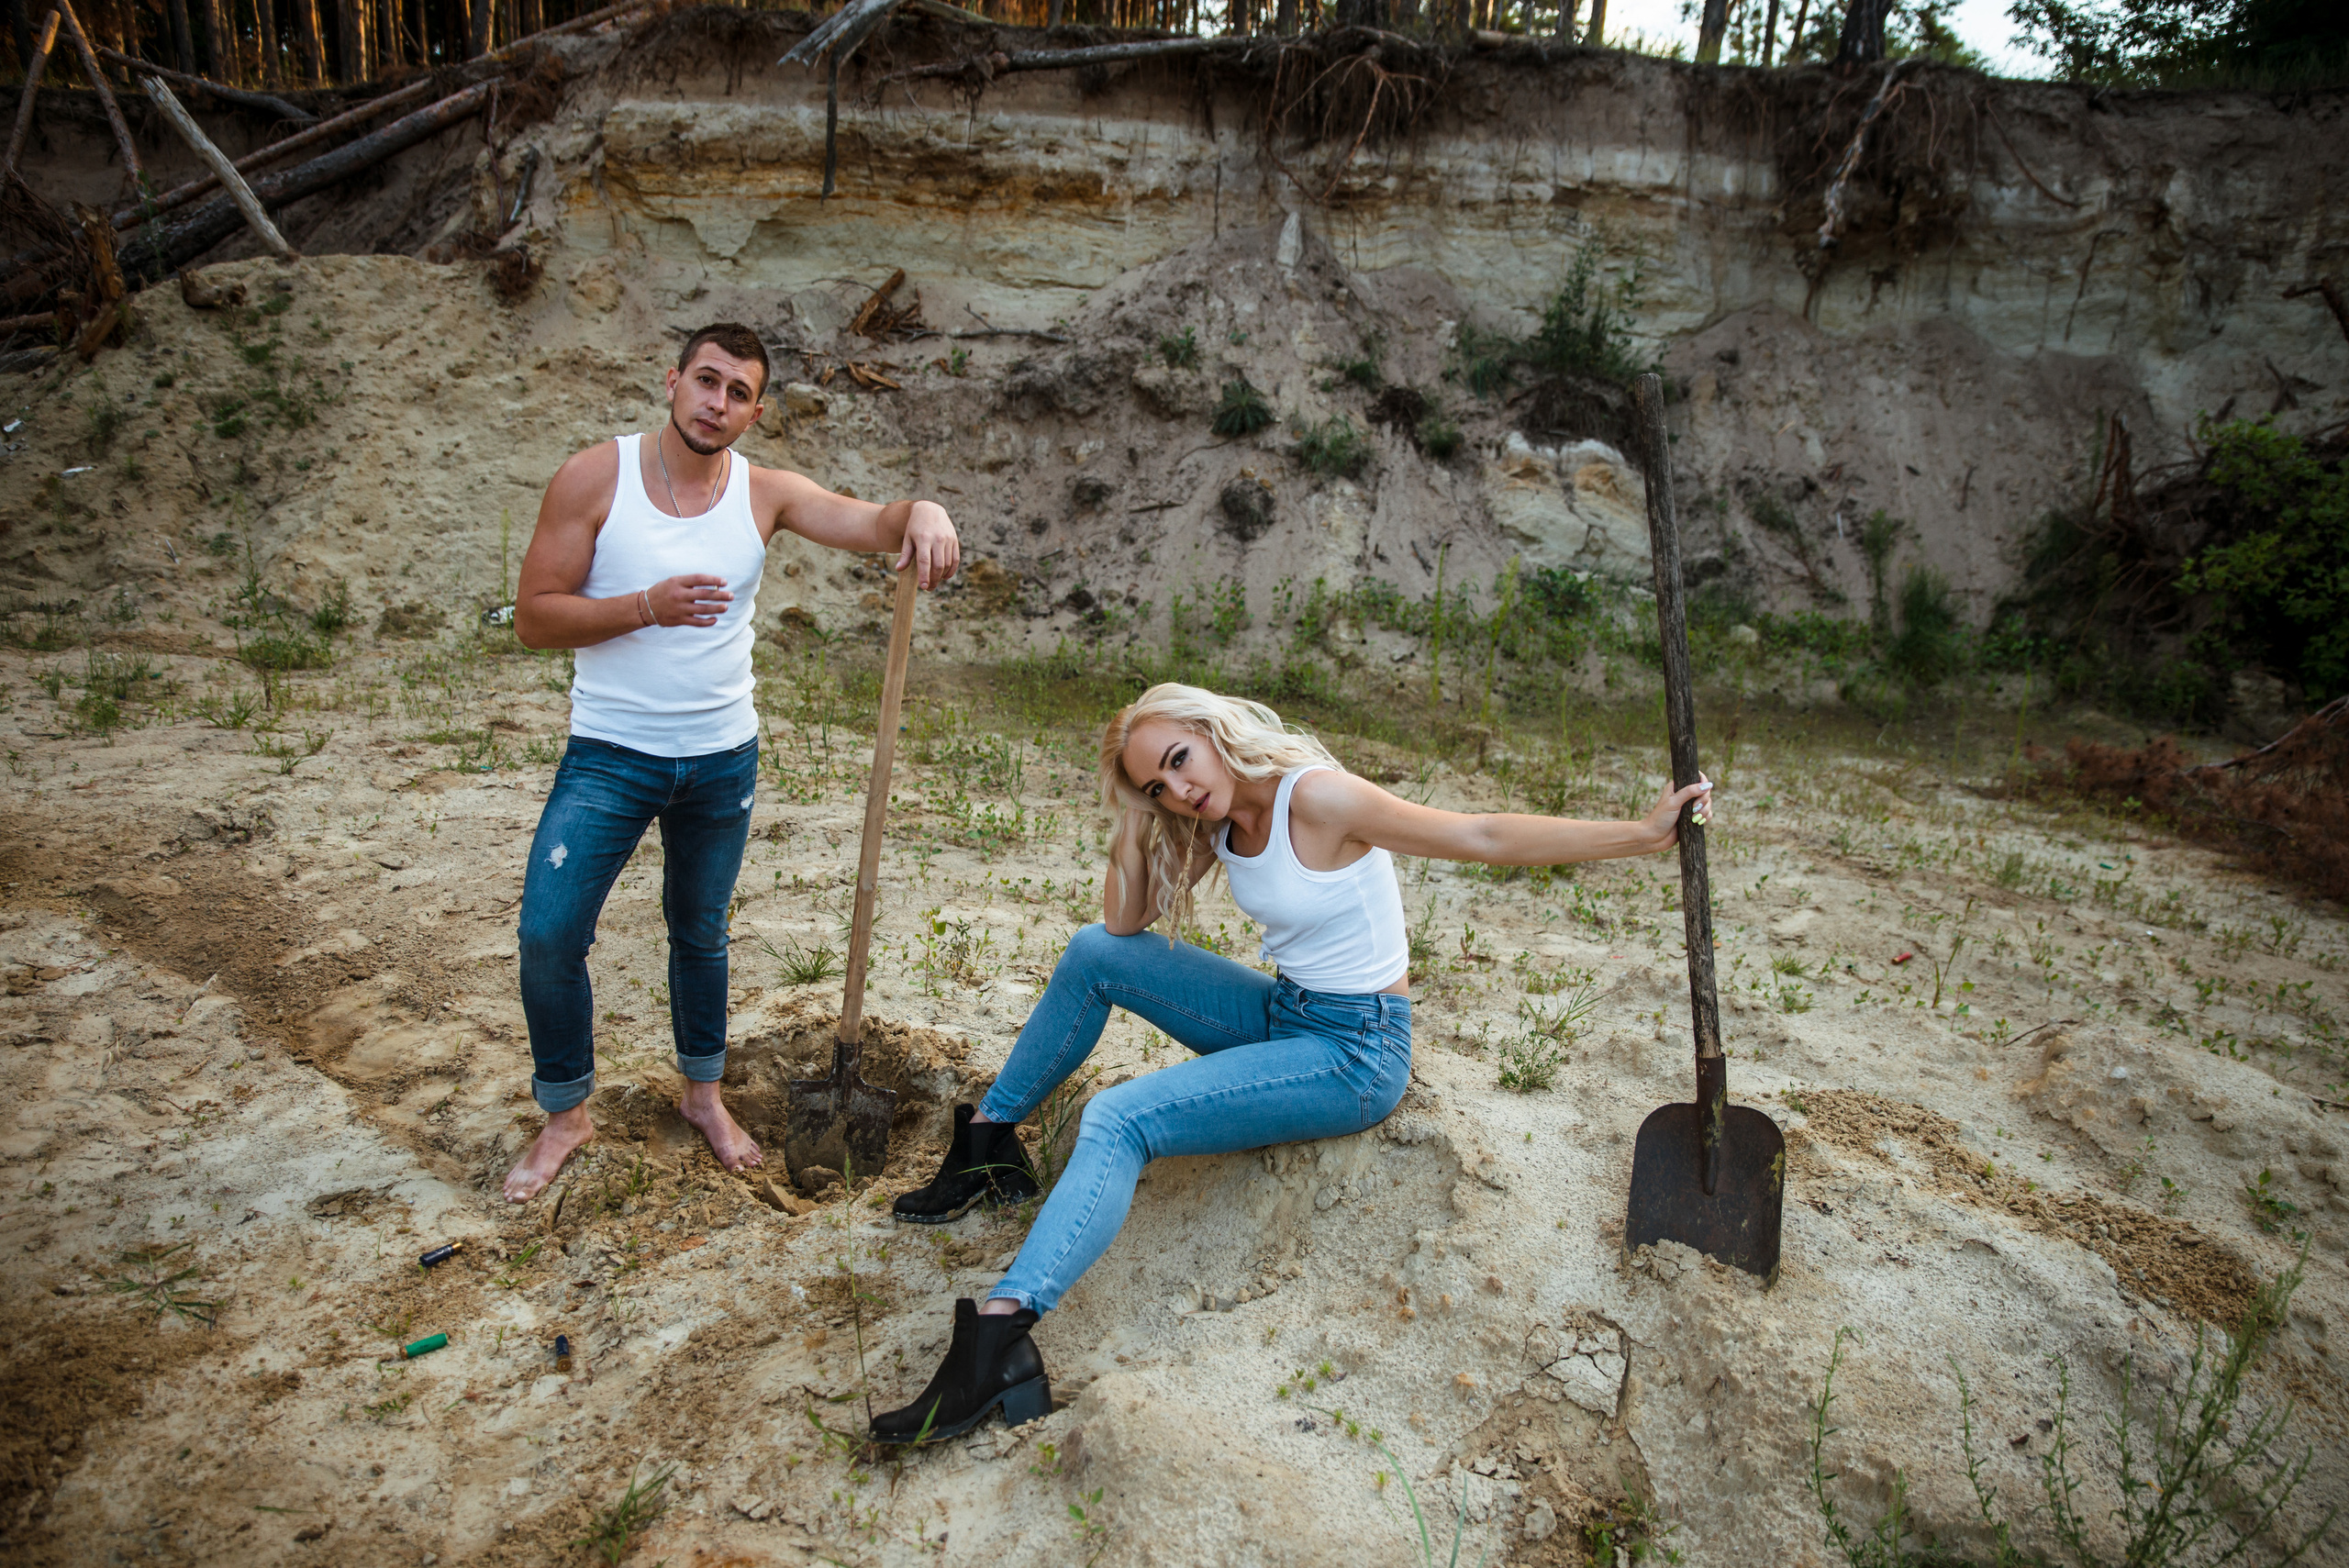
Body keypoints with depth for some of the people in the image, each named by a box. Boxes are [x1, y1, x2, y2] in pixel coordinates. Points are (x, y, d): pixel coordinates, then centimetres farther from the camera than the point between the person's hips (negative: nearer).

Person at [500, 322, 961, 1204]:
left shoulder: (765, 494, -2)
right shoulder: (594, 479, -8)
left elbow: (871, 523, -13)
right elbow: (533, 618, -9)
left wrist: (923, 514, -37)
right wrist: (647, 606, -24)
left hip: (724, 760, 2)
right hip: (610, 757, -2)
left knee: (701, 933, 17)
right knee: (549, 935, -6)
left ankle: (703, 1094, 37)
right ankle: (565, 1115, 17)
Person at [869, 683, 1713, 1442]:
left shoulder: (1313, 797, -21)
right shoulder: (1216, 821, 4)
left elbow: (1485, 837, -21)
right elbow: (1124, 919, 5)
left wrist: (1646, 831, -23)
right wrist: (1132, 814, -4)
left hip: (1355, 1053, -8)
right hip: (1283, 1016, 8)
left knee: (1118, 1122, -23)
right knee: (1095, 953, 4)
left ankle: (997, 1341, -30)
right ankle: (989, 1140, 14)